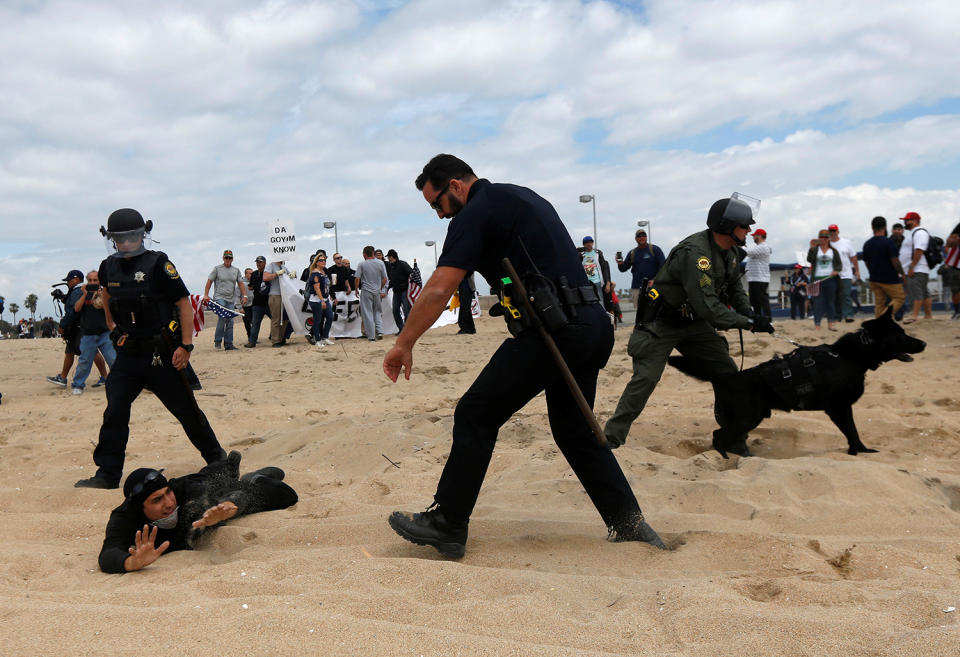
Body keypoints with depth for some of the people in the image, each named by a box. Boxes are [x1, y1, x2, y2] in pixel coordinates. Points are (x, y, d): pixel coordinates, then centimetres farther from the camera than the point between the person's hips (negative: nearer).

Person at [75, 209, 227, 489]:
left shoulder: (157, 263, -12)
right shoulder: (108, 268, 5)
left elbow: (184, 303, -11)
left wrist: (186, 346, -15)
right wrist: (113, 327, 17)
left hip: (161, 353, -5)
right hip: (127, 353, 5)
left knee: (185, 408, 5)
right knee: (114, 413, 0)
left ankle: (215, 456, 24)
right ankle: (107, 474, 8)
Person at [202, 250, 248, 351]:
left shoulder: (236, 270, 14)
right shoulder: (217, 269, 3)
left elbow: (241, 284, 12)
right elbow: (209, 282, 3)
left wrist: (244, 295, -2)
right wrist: (206, 295, -6)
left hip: (230, 300, 4)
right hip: (219, 298, -4)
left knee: (230, 321, 2)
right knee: (222, 317, -22)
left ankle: (228, 344, 6)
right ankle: (217, 341, -11)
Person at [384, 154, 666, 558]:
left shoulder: (475, 213, -5)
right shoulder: (523, 196, 23)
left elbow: (438, 291, -13)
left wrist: (404, 345, -6)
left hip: (552, 327, -9)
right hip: (593, 325, 9)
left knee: (475, 416, -1)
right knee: (574, 429, 19)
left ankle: (447, 525, 4)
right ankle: (628, 522, 17)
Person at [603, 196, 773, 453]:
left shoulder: (729, 252, 1)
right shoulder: (694, 253, -30)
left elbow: (735, 289, 17)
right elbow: (707, 306, -35)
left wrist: (749, 312, -3)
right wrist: (748, 323, -29)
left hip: (694, 323, 9)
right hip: (662, 323, -8)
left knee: (728, 372, 3)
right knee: (645, 378, -15)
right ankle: (611, 437, -6)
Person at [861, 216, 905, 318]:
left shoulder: (867, 244, 7)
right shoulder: (888, 242, -14)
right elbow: (895, 261, -16)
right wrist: (902, 274, -5)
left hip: (874, 279, 6)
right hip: (890, 279, -6)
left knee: (879, 304, 10)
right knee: (899, 298, 4)